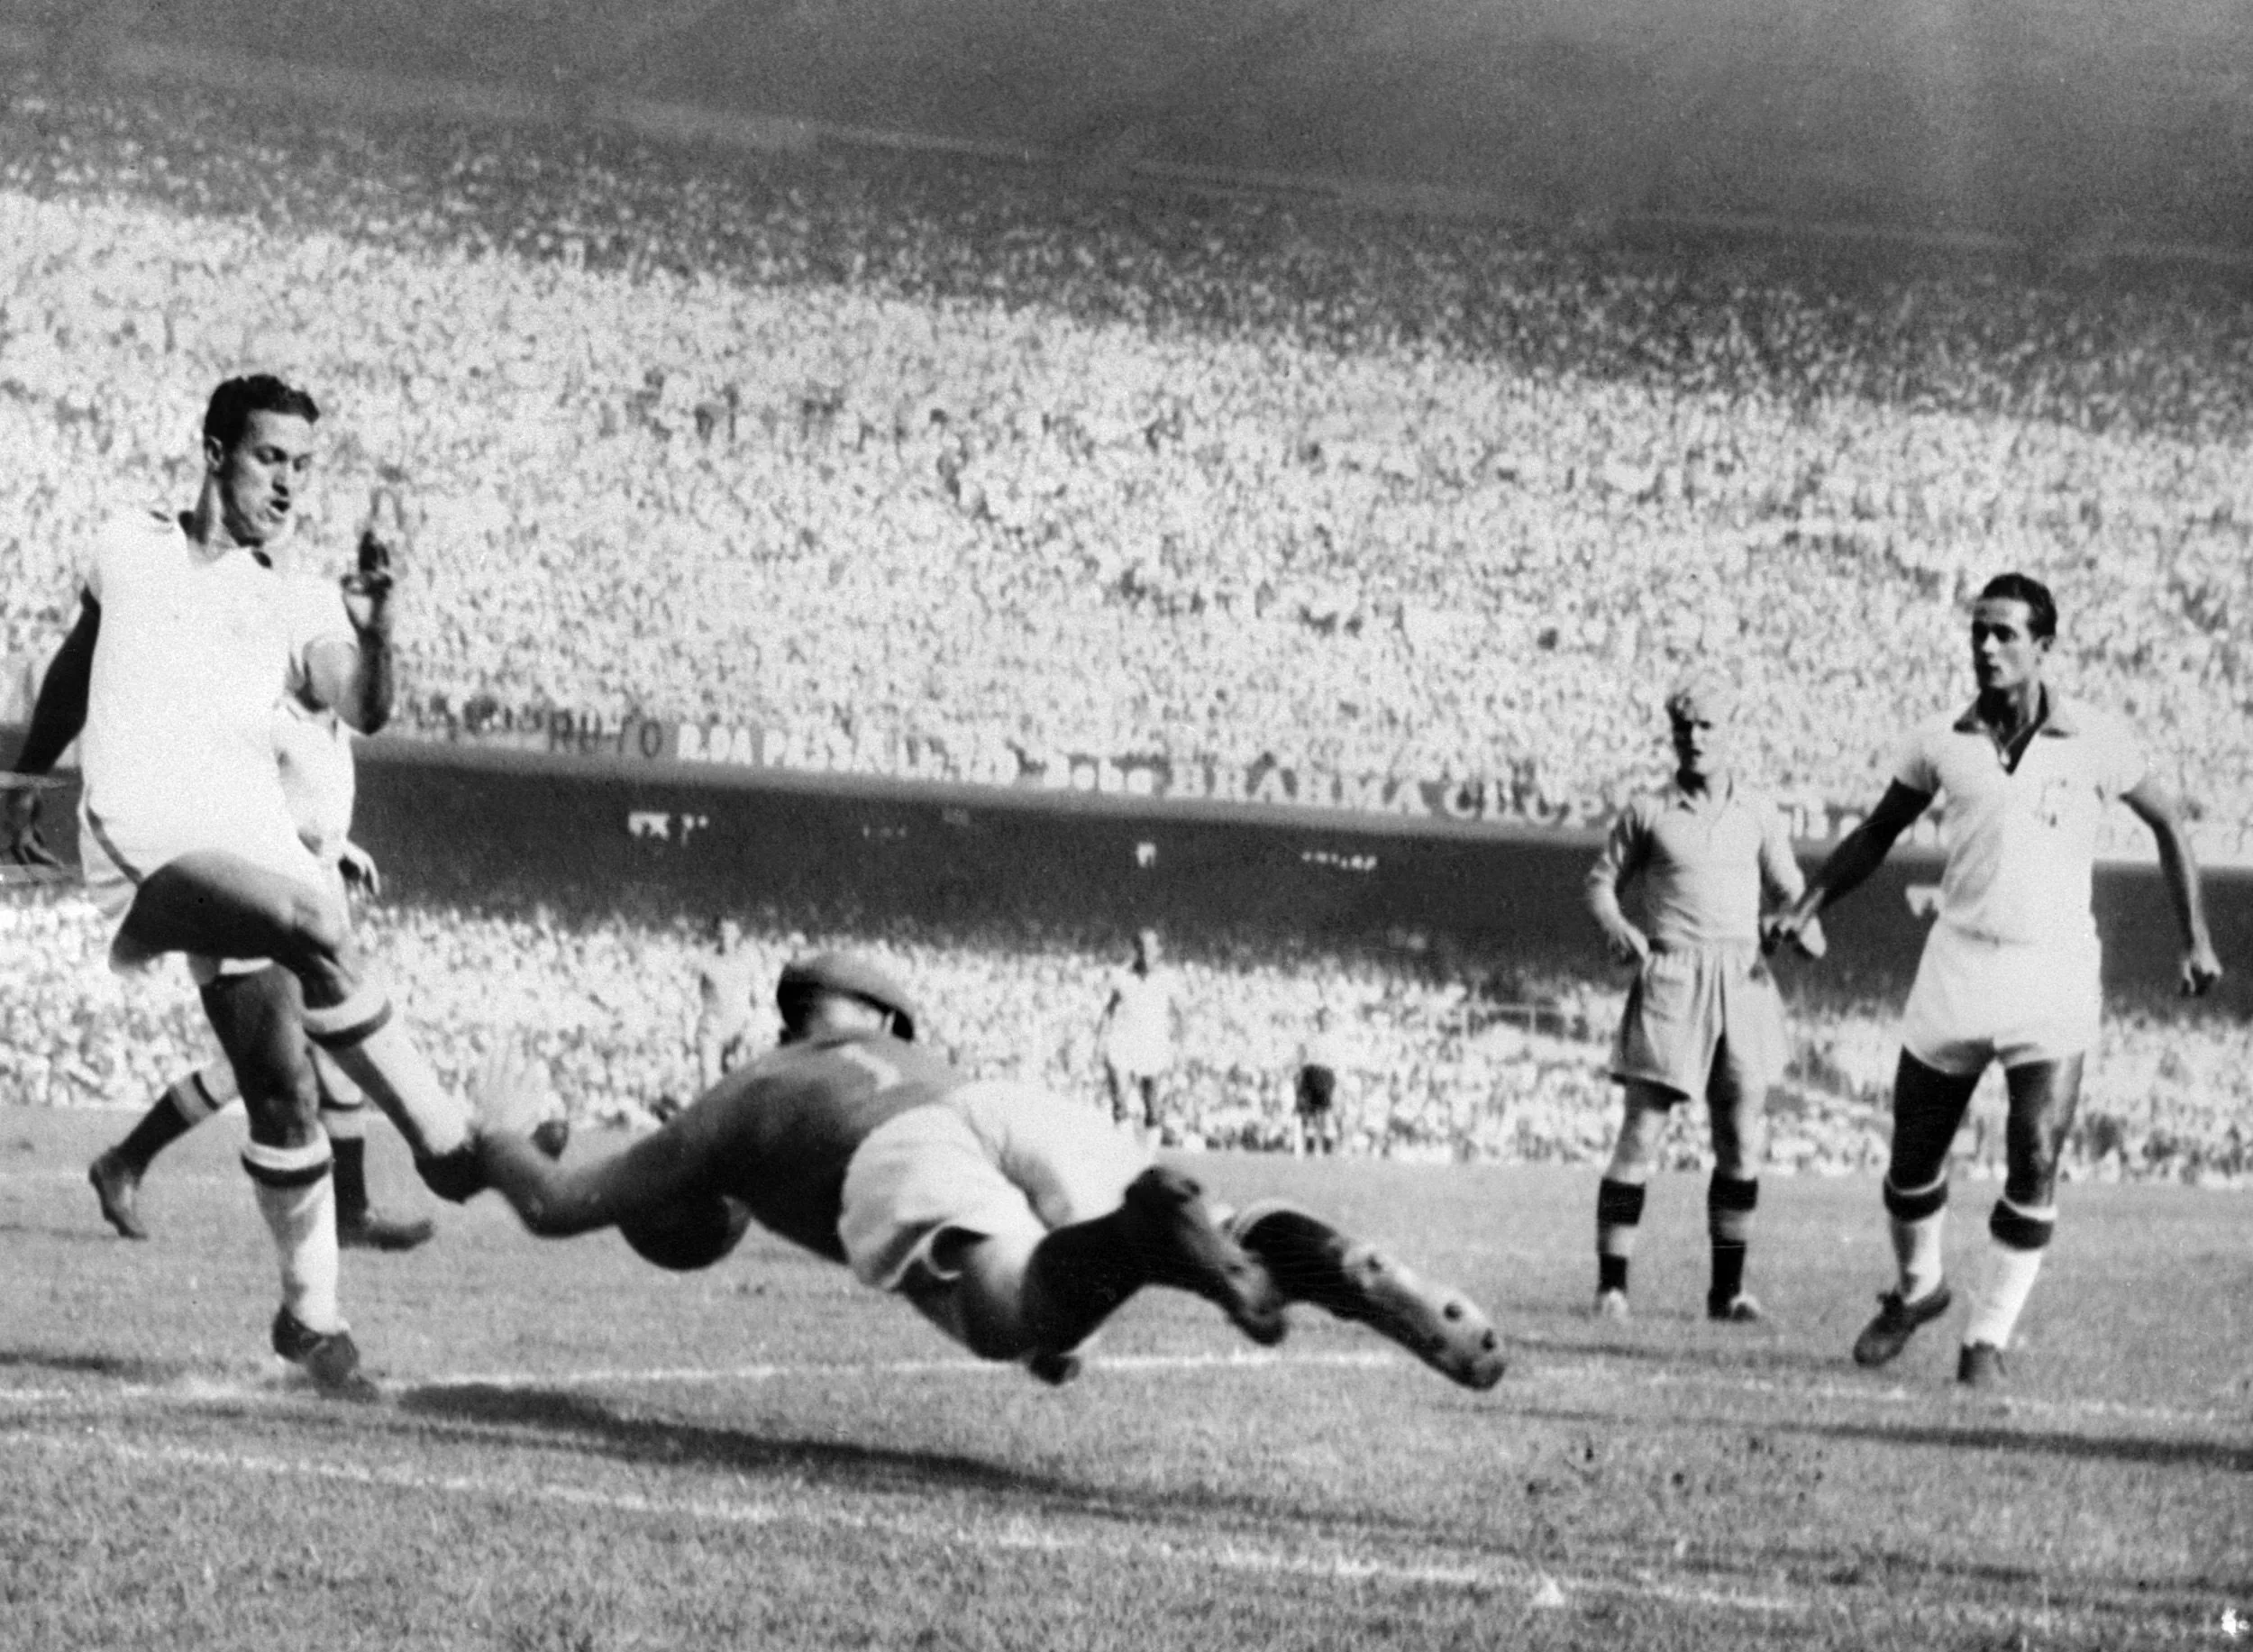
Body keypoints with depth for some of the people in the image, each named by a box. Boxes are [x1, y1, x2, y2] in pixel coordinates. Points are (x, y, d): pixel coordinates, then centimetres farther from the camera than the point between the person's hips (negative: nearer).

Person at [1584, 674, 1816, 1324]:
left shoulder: (1758, 814, 9)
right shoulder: (1648, 813, 2)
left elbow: (1788, 888, 18)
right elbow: (1600, 880, 9)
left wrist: (1804, 924, -3)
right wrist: (1615, 926, -11)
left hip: (1741, 980, 3)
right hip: (1669, 982, -3)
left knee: (1743, 1143, 3)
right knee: (1641, 1136, -7)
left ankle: (1727, 1289, 12)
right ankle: (1611, 1284, -2)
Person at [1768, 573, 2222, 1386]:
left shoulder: (2096, 741, -4)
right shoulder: (1941, 743, 1)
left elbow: (2167, 825, 9)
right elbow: (1878, 832, 14)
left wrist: (2197, 939, 5)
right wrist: (1805, 907, 5)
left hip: (2054, 975, -2)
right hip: (1958, 961, 2)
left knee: (2034, 1162, -11)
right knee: (1914, 1156, 6)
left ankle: (1990, 1334, 1)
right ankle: (1917, 1288, 34)